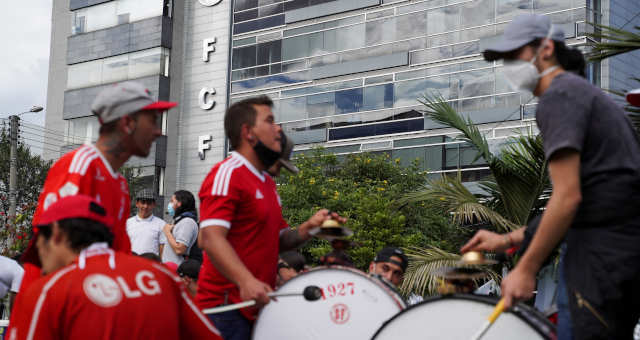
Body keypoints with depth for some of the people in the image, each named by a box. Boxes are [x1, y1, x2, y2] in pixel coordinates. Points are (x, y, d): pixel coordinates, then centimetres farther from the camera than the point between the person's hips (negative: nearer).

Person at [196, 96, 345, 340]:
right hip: (225, 307, -9)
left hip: (257, 308, 9)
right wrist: (246, 281, -34)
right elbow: (211, 237, -21)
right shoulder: (228, 173, -10)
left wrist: (308, 228, 2)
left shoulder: (267, 182, 19)